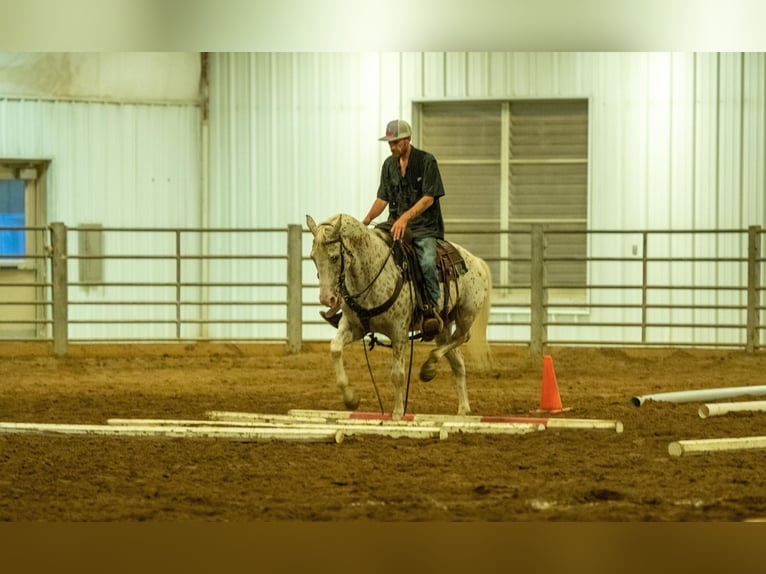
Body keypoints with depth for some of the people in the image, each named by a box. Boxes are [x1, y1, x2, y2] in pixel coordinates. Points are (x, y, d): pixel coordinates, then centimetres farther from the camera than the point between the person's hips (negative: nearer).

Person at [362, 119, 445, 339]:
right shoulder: (389, 164, 13)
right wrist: (366, 220, 0)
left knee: (427, 263, -33)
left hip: (425, 228, -6)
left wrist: (405, 217, -26)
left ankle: (432, 308, -23)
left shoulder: (426, 161, -5)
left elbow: (428, 198, -12)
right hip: (396, 226, 6)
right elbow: (383, 198, 16)